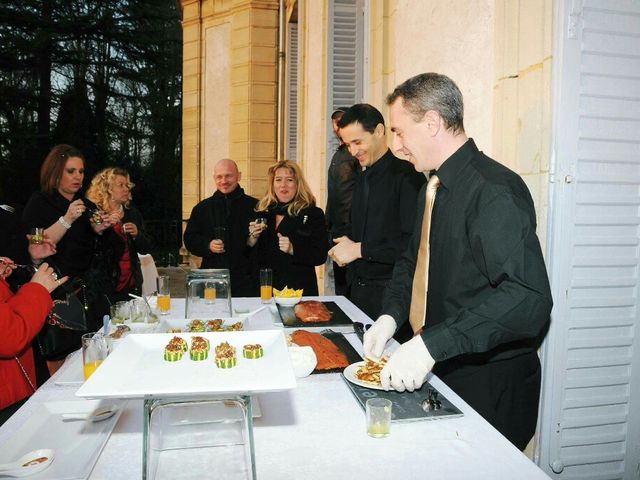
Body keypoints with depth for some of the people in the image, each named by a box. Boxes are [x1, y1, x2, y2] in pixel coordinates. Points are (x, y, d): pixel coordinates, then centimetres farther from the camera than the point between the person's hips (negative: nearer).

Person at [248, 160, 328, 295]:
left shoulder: (313, 214, -4)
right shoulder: (262, 211, 6)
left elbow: (320, 256, -9)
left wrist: (293, 250, -22)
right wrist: (253, 237, -9)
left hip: (299, 289, -3)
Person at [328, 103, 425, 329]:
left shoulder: (407, 176, -14)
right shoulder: (363, 177, 14)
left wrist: (359, 250, -16)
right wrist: (346, 246, 3)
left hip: (390, 292, -7)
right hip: (359, 289, 8)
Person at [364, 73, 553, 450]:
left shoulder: (495, 190, -22)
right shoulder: (434, 188, 7)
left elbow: (529, 298, -31)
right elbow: (413, 261, 16)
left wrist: (431, 345, -34)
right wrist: (390, 316, -1)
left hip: (488, 389, -8)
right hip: (438, 370, 8)